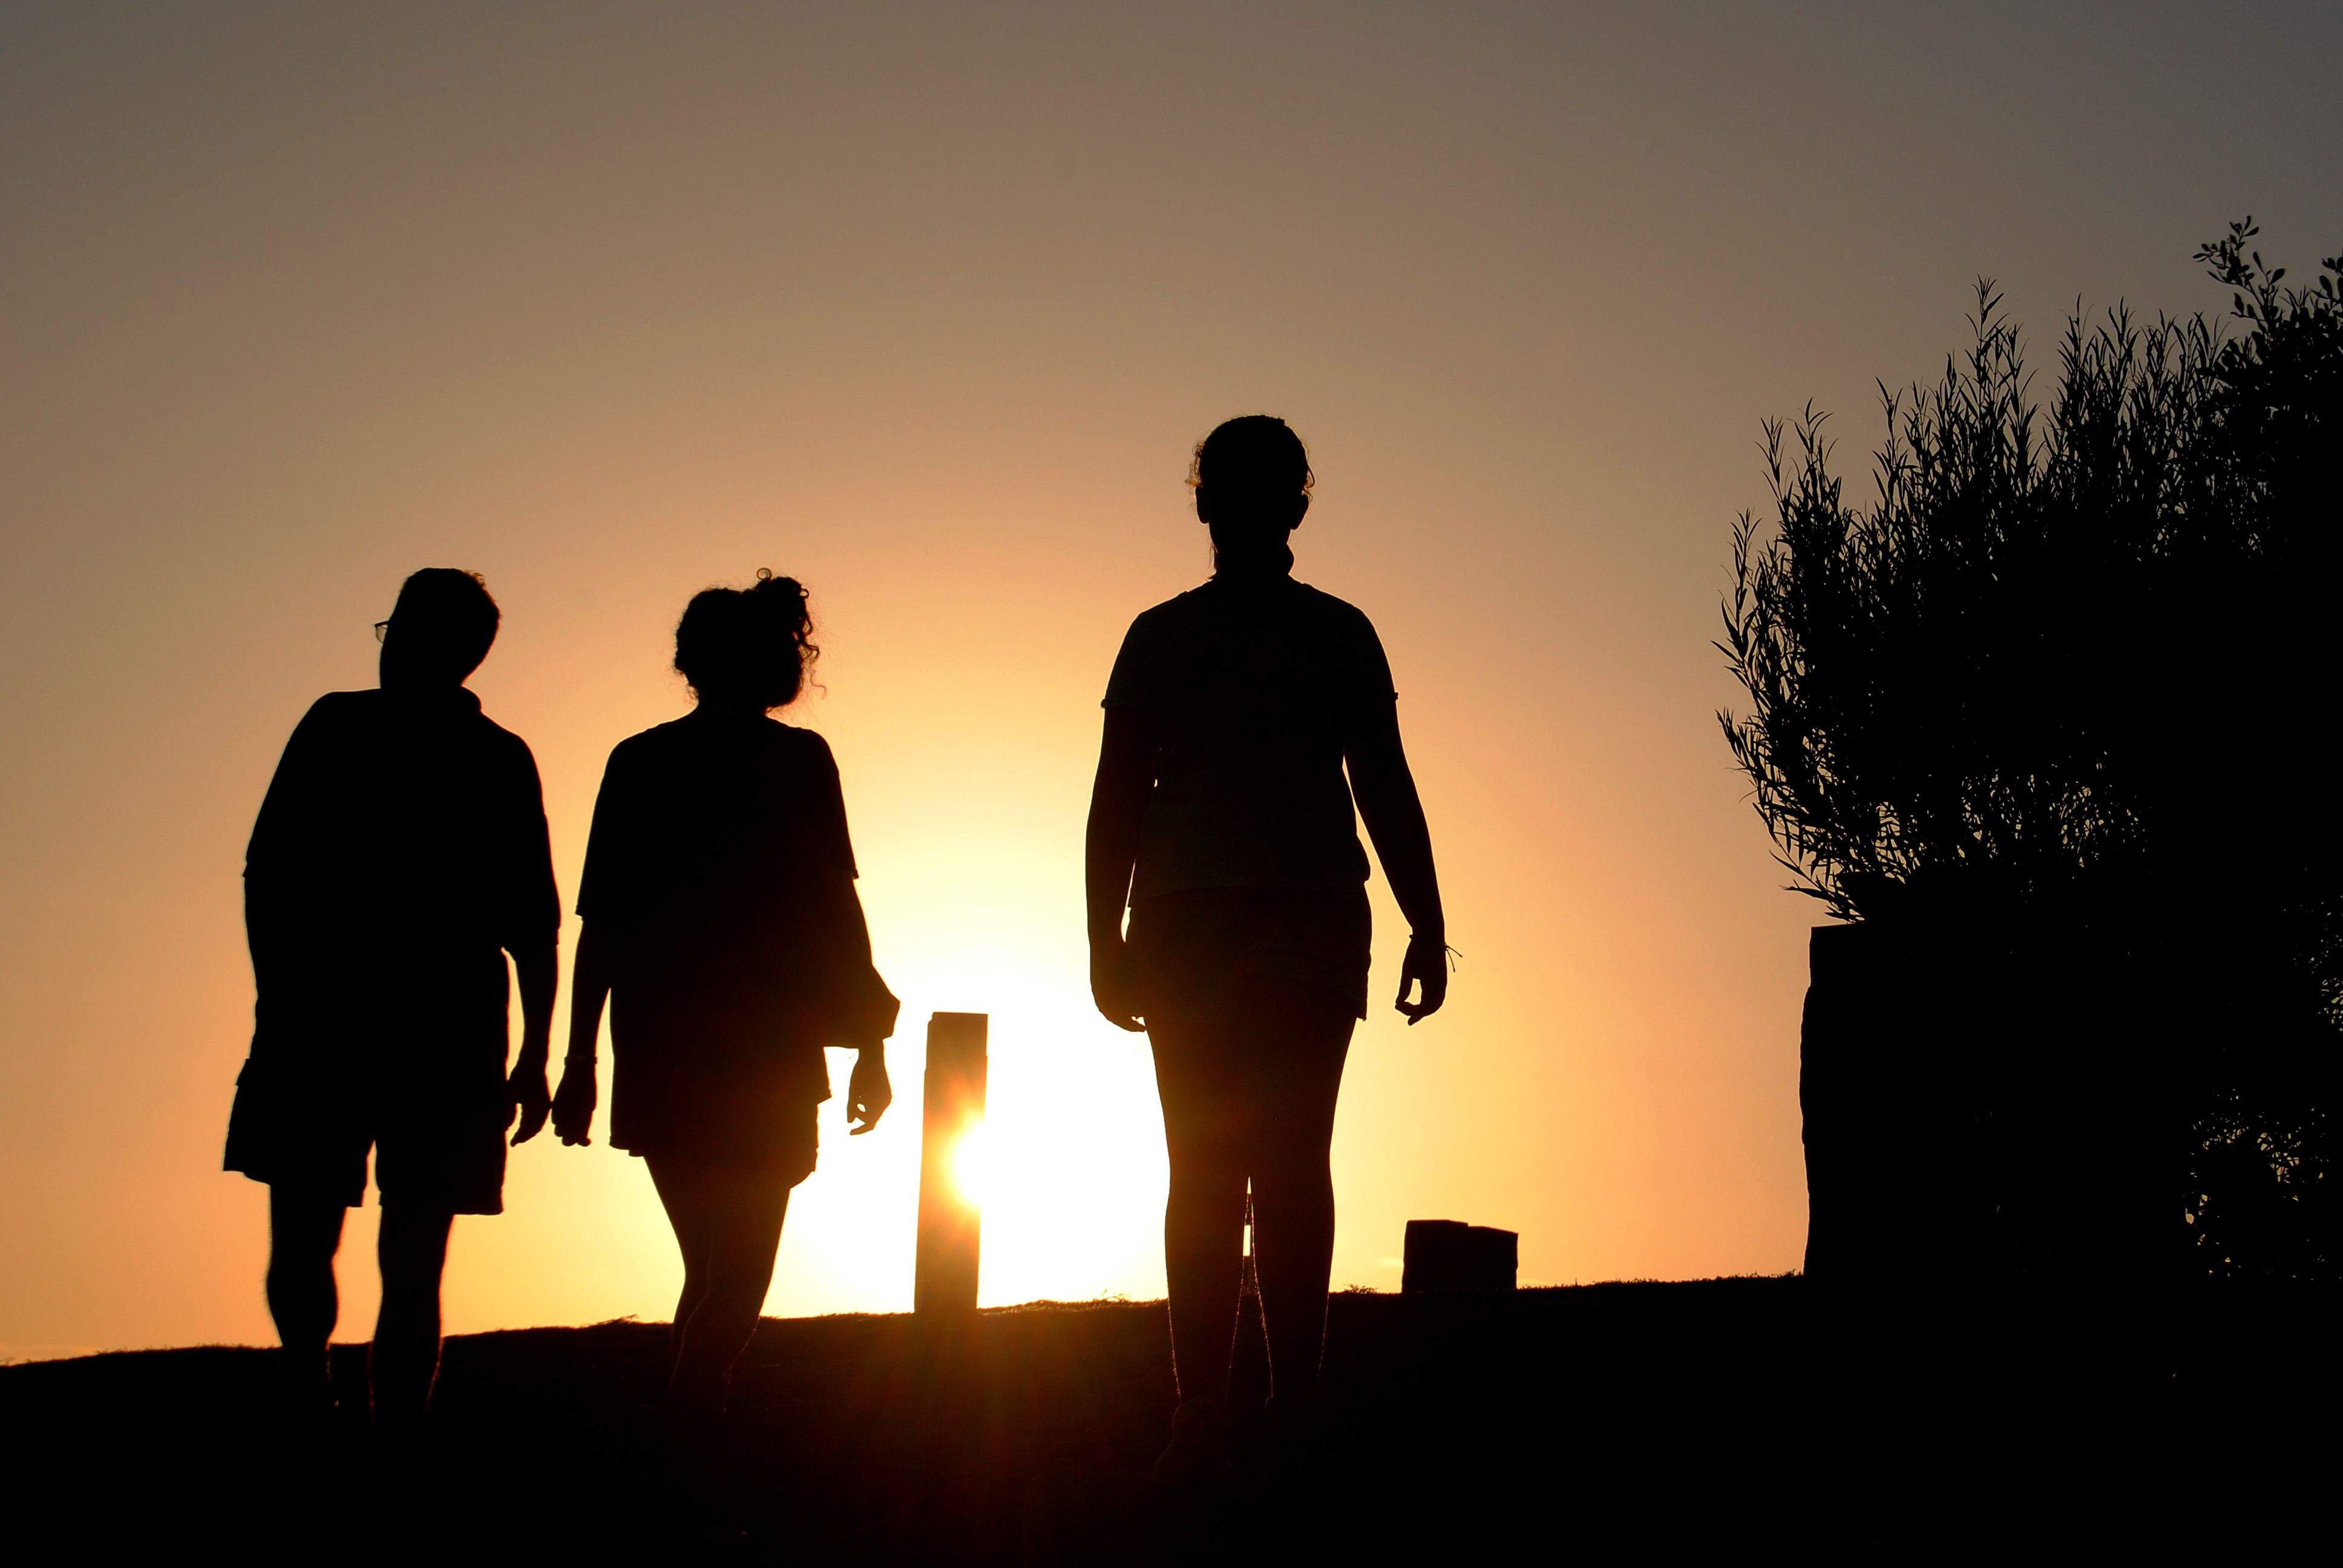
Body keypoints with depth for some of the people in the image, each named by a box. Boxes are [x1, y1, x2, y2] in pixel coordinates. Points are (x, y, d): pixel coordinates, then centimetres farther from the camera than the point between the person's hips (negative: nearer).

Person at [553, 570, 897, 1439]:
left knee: (711, 1269, 17)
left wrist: (580, 1059, 9)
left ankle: (676, 1430, 13)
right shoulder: (796, 758, -2)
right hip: (764, 1049, -3)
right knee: (739, 1276, 1)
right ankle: (686, 1430, -17)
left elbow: (599, 923, 5)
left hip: (656, 1050, 3)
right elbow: (833, 907, -3)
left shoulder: (637, 761, 6)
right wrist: (870, 1045, 4)